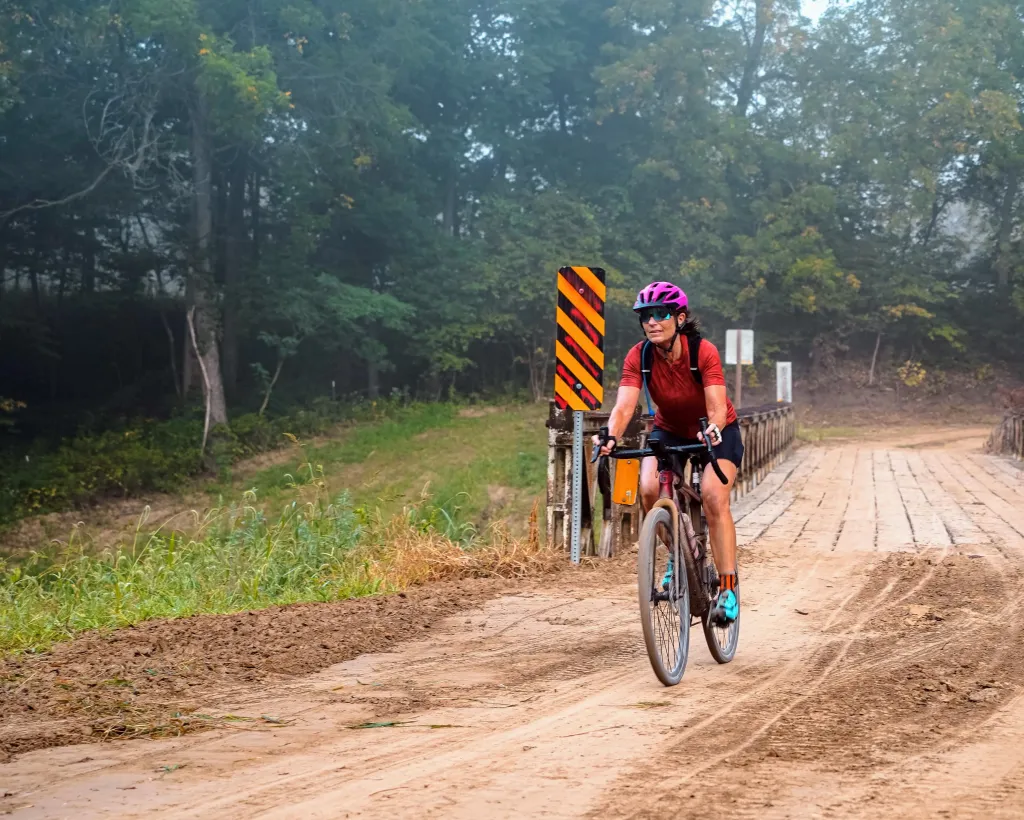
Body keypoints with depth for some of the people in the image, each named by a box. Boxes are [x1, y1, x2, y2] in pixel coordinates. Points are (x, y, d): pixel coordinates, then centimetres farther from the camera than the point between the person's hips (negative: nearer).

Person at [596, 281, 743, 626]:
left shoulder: (704, 352, -28)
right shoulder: (638, 357, -21)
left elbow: (717, 408, -35)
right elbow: (624, 406, -32)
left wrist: (712, 430, -58)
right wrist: (611, 437, -52)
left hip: (716, 433, -3)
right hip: (669, 432, 3)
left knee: (713, 496, -26)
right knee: (649, 489, -24)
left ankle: (728, 590, -20)